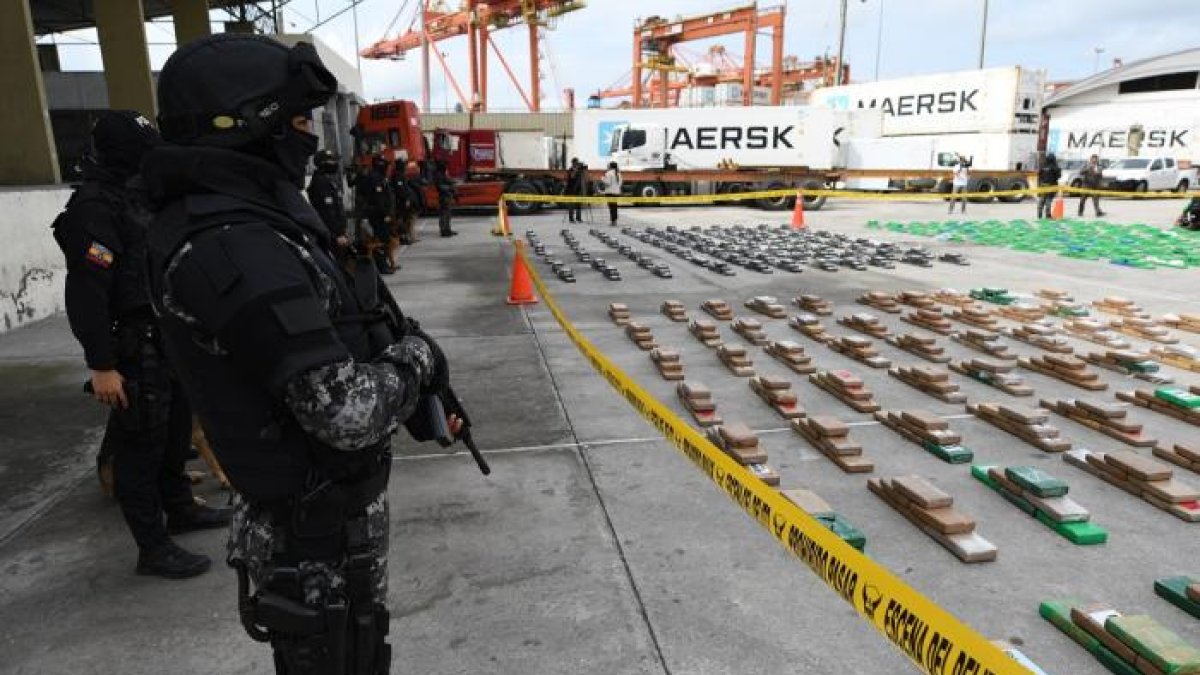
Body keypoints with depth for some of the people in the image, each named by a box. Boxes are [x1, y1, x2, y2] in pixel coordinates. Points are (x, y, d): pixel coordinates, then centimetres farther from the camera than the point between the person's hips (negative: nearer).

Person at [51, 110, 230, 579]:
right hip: (133, 351, -9)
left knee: (176, 433, 21)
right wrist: (101, 365, -24)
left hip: (168, 341, 10)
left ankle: (180, 509, 39)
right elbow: (86, 293, -22)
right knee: (140, 445, -1)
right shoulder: (93, 206, -17)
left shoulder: (135, 196, 14)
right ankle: (153, 548, 10)